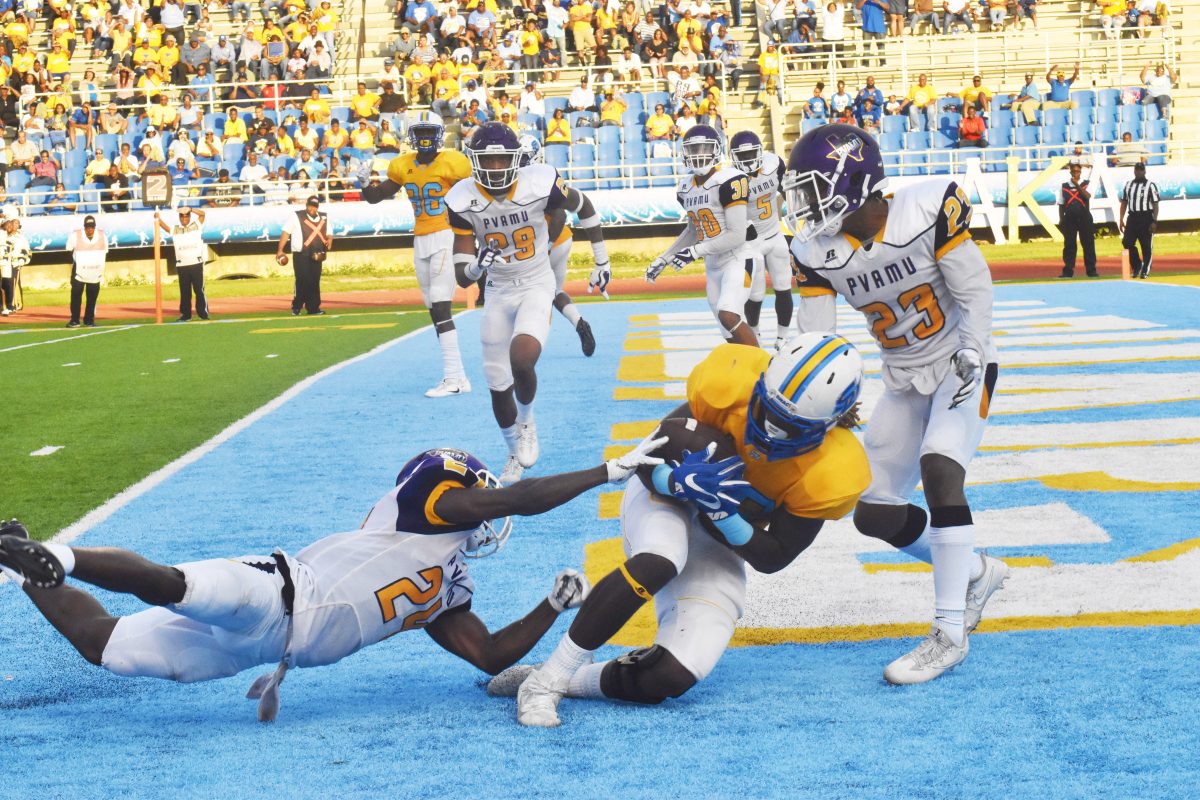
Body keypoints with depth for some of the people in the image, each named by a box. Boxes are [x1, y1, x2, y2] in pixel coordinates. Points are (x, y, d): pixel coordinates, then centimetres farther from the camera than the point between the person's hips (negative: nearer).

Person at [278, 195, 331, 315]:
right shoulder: (296, 217, -2)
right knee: (303, 281, -11)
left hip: (316, 256, 5)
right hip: (300, 255, -5)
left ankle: (313, 308, 11)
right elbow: (286, 232, -4)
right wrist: (280, 250, -12)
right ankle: (296, 307, -2)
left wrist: (329, 241, -6)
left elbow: (329, 234, 19)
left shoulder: (324, 218, 13)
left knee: (315, 282, 6)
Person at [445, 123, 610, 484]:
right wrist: (477, 265, -38)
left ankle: (527, 421, 2)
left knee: (522, 359, -29)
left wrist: (601, 260, 10)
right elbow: (462, 277, -14)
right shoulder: (464, 201, -15)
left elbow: (583, 206, 3)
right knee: (498, 387, 8)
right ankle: (515, 455, 35)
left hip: (537, 287, -3)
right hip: (498, 293, 3)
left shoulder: (539, 184, -19)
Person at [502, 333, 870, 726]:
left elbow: (773, 557, -13)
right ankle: (545, 680, -30)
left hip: (722, 541, 2)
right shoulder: (728, 382, -27)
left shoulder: (831, 474, -24)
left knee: (672, 677, -20)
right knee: (658, 563, -40)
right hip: (666, 494, -2)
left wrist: (723, 515, -31)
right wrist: (683, 482, -38)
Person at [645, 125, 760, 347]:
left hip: (737, 260, -8)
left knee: (728, 316, -28)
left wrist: (695, 251, -20)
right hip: (712, 267, 8)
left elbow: (737, 235, -19)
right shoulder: (686, 189, 9)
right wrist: (663, 259, 21)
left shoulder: (729, 181, -16)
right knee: (733, 338, 6)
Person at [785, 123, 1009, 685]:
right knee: (874, 513, 3)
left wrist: (970, 354, -25)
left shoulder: (929, 209, -22)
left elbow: (975, 291, -16)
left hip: (962, 366, -6)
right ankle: (975, 572, 28)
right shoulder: (816, 252, -10)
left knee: (939, 471, -27)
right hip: (904, 381, 6)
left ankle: (949, 634, -21)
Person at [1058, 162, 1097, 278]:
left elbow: (1087, 196, -15)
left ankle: (1091, 270, 5)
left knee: (1088, 244, 0)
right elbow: (1061, 204, 9)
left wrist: (1077, 185, -21)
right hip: (1069, 218, 1)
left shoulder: (1086, 184, 4)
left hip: (1084, 217, -1)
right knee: (1069, 245, 2)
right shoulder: (1064, 186, 7)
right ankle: (1068, 271, 5)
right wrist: (1061, 219, 2)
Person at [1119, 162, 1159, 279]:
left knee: (1146, 245, 0)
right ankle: (1136, 265, 14)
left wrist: (1154, 221, -13)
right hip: (1132, 217, 4)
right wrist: (1121, 220, 8)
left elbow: (1155, 204, -6)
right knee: (1127, 242, -4)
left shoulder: (1150, 185, -2)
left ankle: (1145, 270, 9)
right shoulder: (1128, 185, 12)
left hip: (1146, 217, -4)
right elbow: (1124, 202, 15)